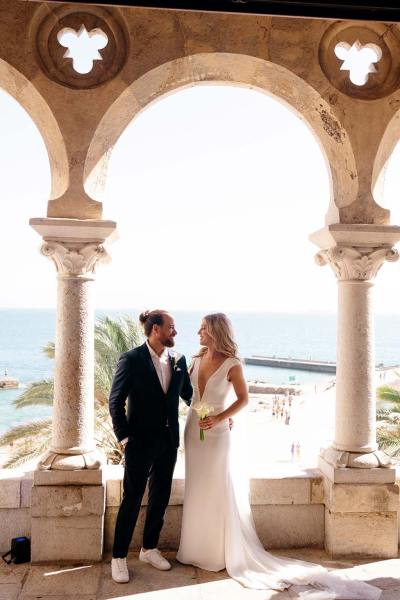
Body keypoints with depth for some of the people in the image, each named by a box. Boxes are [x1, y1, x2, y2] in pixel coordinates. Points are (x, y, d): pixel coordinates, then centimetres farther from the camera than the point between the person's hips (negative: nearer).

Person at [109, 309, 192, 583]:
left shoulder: (179, 360, 3)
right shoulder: (132, 359, -11)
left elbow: (189, 395, 11)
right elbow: (116, 401, -9)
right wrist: (124, 437, -12)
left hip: (169, 442, 5)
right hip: (141, 442, -5)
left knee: (161, 497, 15)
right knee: (132, 499, 3)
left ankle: (149, 548, 33)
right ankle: (119, 557, 19)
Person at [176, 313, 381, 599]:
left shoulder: (231, 364, -14)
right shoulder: (197, 359, 3)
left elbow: (243, 399, -12)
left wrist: (219, 418, -20)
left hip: (218, 433, -6)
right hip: (194, 431, 6)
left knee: (220, 493, 4)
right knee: (197, 493, 14)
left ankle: (228, 553, 20)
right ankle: (199, 550, 28)